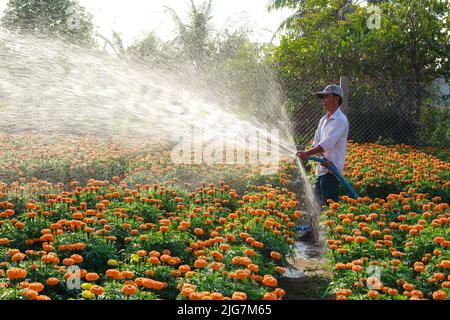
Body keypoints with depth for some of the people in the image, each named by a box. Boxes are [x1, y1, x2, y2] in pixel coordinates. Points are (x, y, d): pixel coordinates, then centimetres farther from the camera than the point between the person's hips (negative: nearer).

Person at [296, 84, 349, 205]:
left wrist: (307, 153, -31)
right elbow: (316, 143, 7)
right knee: (319, 203, 12)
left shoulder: (340, 120, -11)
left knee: (329, 204, -10)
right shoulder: (323, 120, 17)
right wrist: (322, 157, -13)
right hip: (321, 168, 9)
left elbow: (327, 143, -22)